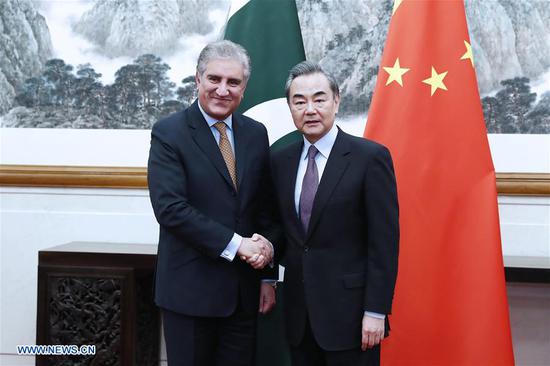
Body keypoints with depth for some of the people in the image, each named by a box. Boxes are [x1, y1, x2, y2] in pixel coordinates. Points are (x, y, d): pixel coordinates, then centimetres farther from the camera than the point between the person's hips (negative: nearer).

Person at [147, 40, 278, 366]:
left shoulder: (256, 133, 8)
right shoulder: (169, 132, -7)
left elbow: (265, 208, 11)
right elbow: (169, 207, -17)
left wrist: (267, 275, 7)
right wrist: (235, 244, -18)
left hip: (244, 291, 4)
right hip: (190, 290, -4)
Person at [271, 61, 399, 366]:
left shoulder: (370, 157, -8)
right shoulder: (280, 160, 8)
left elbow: (384, 241, -10)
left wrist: (376, 311, -13)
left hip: (349, 311, -5)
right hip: (298, 312, 5)